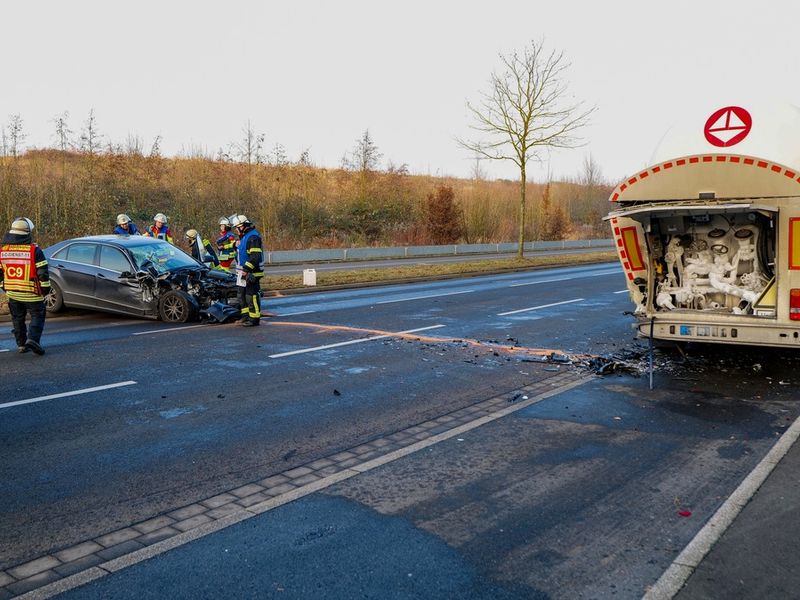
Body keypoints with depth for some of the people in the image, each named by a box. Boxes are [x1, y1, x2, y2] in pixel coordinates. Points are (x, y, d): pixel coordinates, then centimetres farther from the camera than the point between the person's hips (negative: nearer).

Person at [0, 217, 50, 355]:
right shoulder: (34, 250, -13)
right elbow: (42, 272, -12)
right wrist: (45, 288, -2)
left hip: (12, 292, 4)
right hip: (32, 293, -4)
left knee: (17, 318, 16)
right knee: (37, 315, 5)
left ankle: (21, 345, 19)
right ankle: (33, 338, -16)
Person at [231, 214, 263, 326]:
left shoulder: (253, 237, -17)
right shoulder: (244, 237, 18)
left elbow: (255, 257, -25)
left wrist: (246, 269, -27)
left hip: (252, 273, -11)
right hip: (244, 272, 11)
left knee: (251, 296, -7)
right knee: (242, 296, 16)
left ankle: (254, 319, -2)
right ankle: (245, 316, 26)